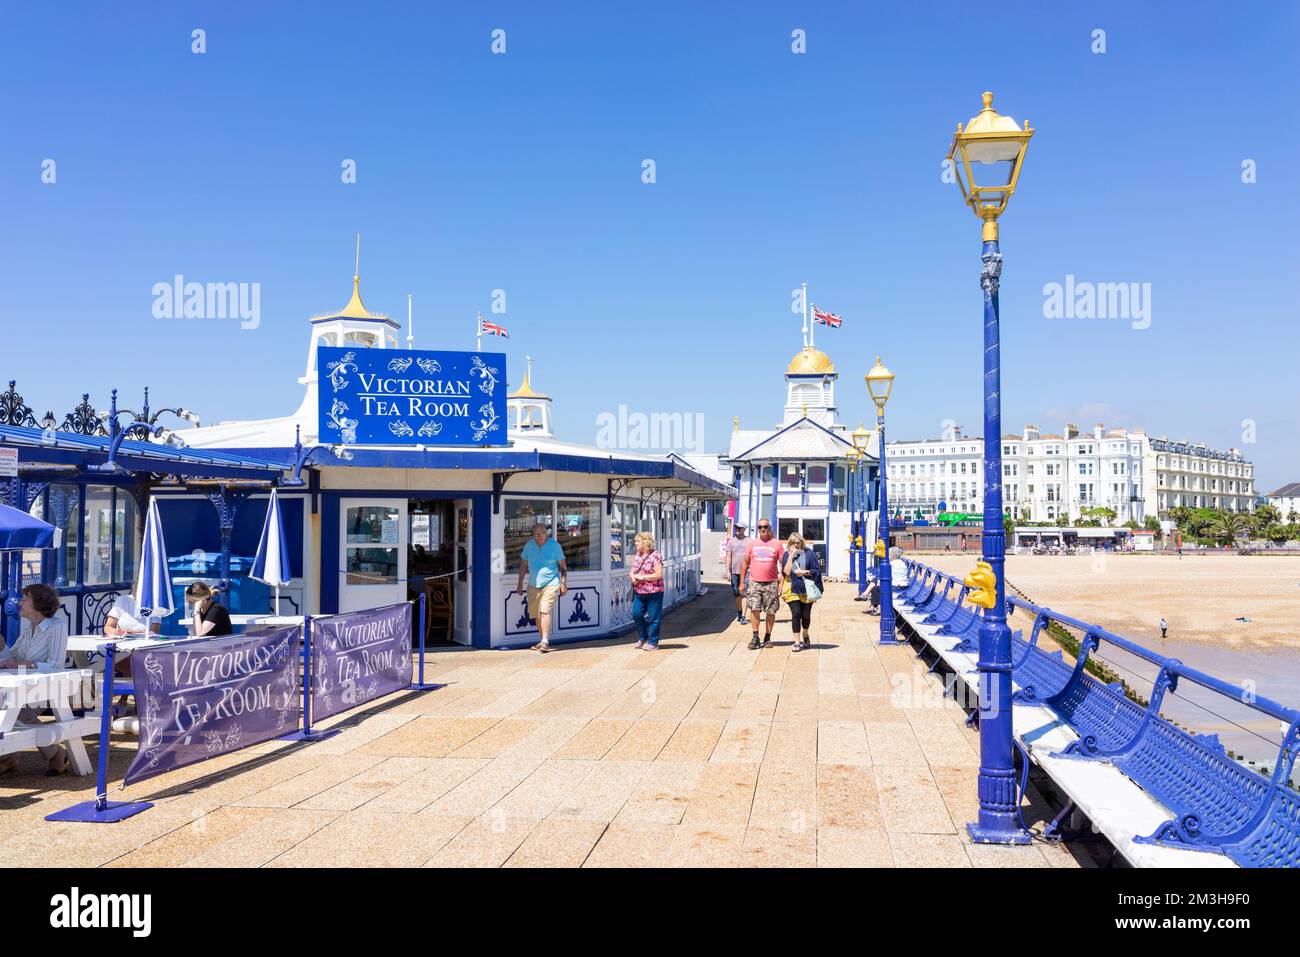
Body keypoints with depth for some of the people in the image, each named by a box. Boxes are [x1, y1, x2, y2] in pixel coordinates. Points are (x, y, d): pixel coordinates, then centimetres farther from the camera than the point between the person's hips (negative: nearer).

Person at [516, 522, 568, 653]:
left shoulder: (555, 545, -4)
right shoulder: (529, 545, 5)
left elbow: (563, 566, 3)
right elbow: (523, 564, 16)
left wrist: (564, 584, -1)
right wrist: (520, 582, 15)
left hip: (551, 584, -5)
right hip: (533, 585, 5)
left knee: (545, 611, -17)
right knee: (536, 614, 9)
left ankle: (545, 641, -19)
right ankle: (544, 641, 22)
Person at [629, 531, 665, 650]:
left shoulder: (655, 556, -10)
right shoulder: (636, 556, 12)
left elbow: (658, 574, -16)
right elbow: (632, 571, 17)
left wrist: (642, 577, -17)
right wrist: (633, 578, -7)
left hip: (654, 592, -7)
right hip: (639, 592, 7)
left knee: (653, 617, 0)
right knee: (636, 614, 2)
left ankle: (653, 642, 9)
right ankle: (643, 638, 21)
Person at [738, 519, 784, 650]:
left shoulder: (776, 544, 3)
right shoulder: (752, 543, 8)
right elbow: (745, 563, 12)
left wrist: (781, 584, -3)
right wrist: (742, 582, 8)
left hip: (771, 583, -1)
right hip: (754, 582, 1)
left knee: (770, 612, 4)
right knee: (754, 610, -7)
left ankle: (767, 637, 16)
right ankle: (755, 637, 1)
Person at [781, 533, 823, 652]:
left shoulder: (809, 553, 4)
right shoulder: (787, 555, 5)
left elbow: (816, 570, 3)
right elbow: (786, 571, -6)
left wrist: (805, 572, -13)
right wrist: (791, 556, -9)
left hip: (806, 589, 0)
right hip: (792, 589, 0)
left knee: (806, 615, 4)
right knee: (796, 614, -9)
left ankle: (805, 636, 33)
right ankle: (797, 642, -3)